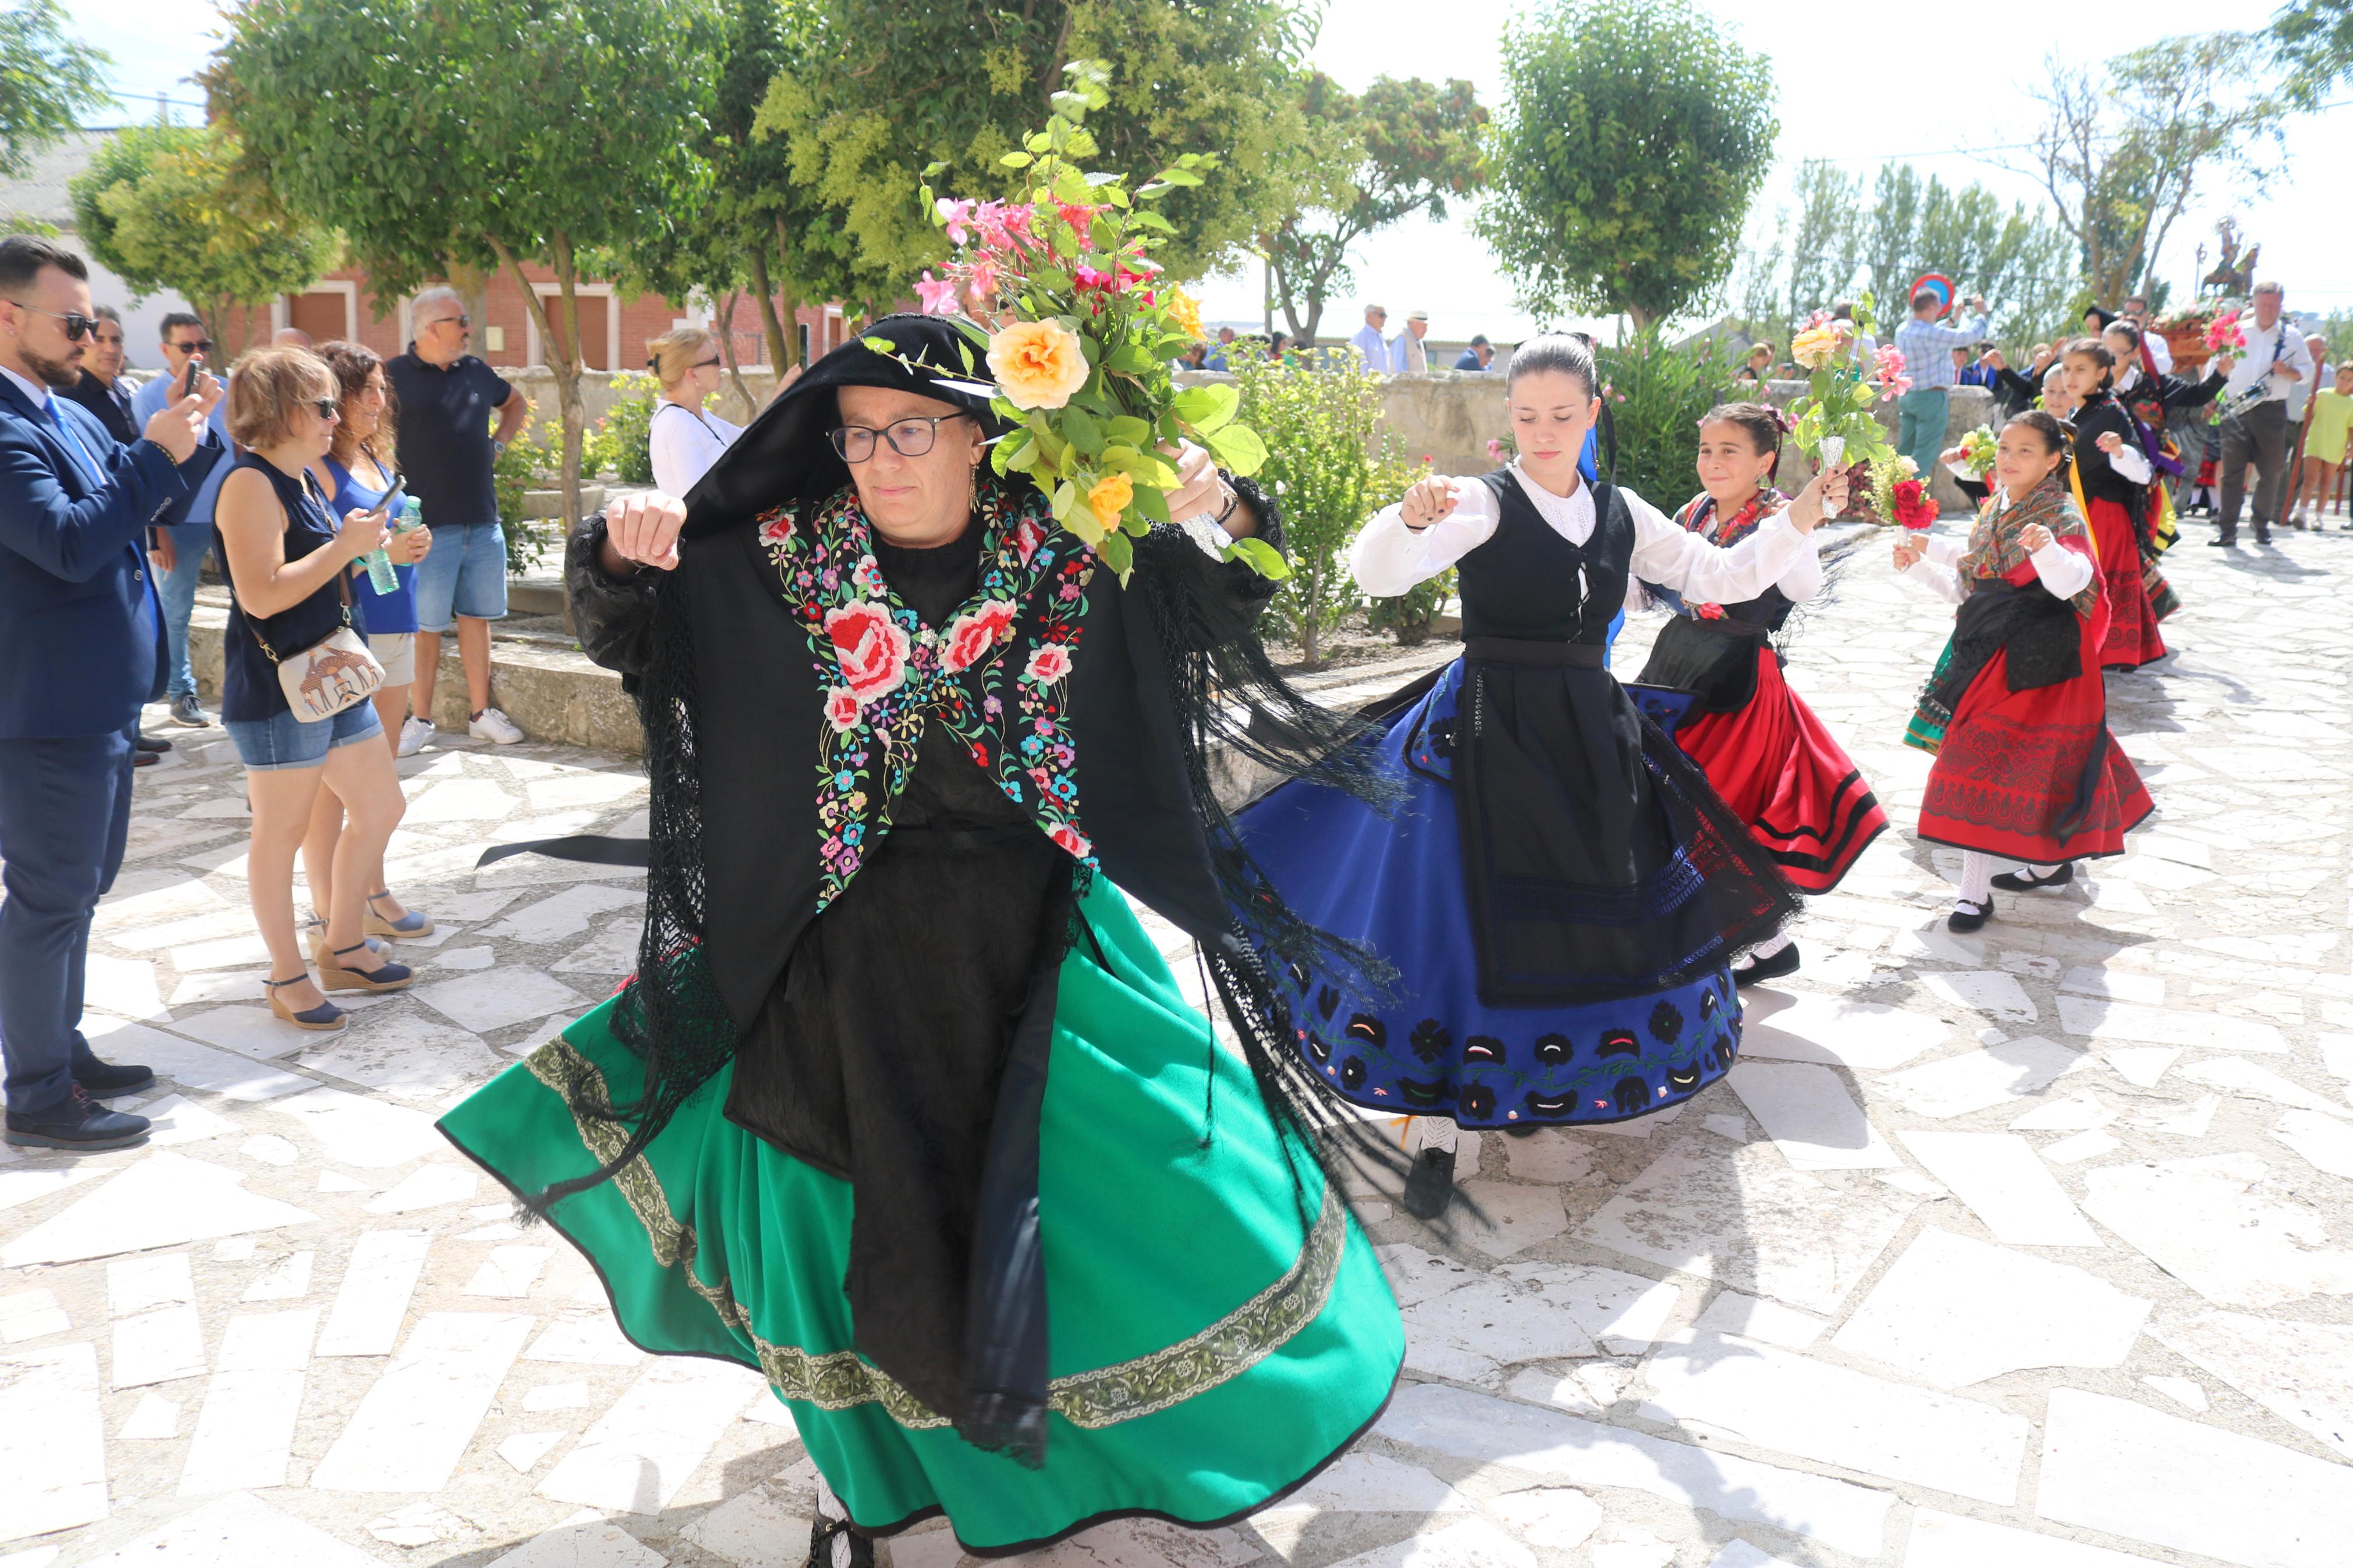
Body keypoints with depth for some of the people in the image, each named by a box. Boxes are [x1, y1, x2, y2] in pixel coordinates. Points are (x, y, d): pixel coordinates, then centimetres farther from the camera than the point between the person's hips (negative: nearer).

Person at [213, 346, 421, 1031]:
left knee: (380, 807, 14)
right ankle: (287, 978, 15)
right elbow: (260, 595, -24)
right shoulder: (251, 484, -15)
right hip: (275, 686, -10)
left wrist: (367, 548, 10)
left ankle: (345, 948, 28)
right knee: (282, 832, 2)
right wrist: (344, 545, -18)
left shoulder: (304, 480, 14)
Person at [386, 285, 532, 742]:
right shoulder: (396, 374, -7)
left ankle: (479, 713, 20)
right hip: (430, 526, -6)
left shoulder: (475, 372, 11)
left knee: (477, 616, 11)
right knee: (426, 624, 1)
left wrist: (498, 444, 15)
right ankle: (421, 719, 10)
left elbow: (517, 402, 30)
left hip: (484, 523, 6)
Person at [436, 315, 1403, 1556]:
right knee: (855, 1211, 9)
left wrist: (1219, 511, -16)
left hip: (1042, 940, 1)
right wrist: (620, 558, -19)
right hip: (855, 953, -1)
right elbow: (622, 634, 3)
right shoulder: (783, 558, -4)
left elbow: (1237, 587, 5)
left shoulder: (1062, 548, -4)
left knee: (1158, 1156, 7)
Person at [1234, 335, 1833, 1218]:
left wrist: (1799, 521, -2)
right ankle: (1437, 1129, 7)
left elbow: (1726, 579, 12)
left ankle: (1544, 1085, 38)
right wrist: (1413, 519, -44)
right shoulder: (1484, 504, -9)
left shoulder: (1622, 514, 8)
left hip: (1594, 738, 6)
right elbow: (1378, 573, -24)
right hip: (1487, 737, -6)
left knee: (1606, 916, 14)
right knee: (1465, 918, -4)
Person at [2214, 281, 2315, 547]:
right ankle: (2227, 529, -2)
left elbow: (2306, 370, 12)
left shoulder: (2292, 336, 8)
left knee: (2272, 472, 4)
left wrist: (2287, 371, -10)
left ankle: (2262, 524, 19)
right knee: (2232, 471, -3)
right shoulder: (2237, 330, 8)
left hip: (2272, 411, 1)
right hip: (2236, 410, -1)